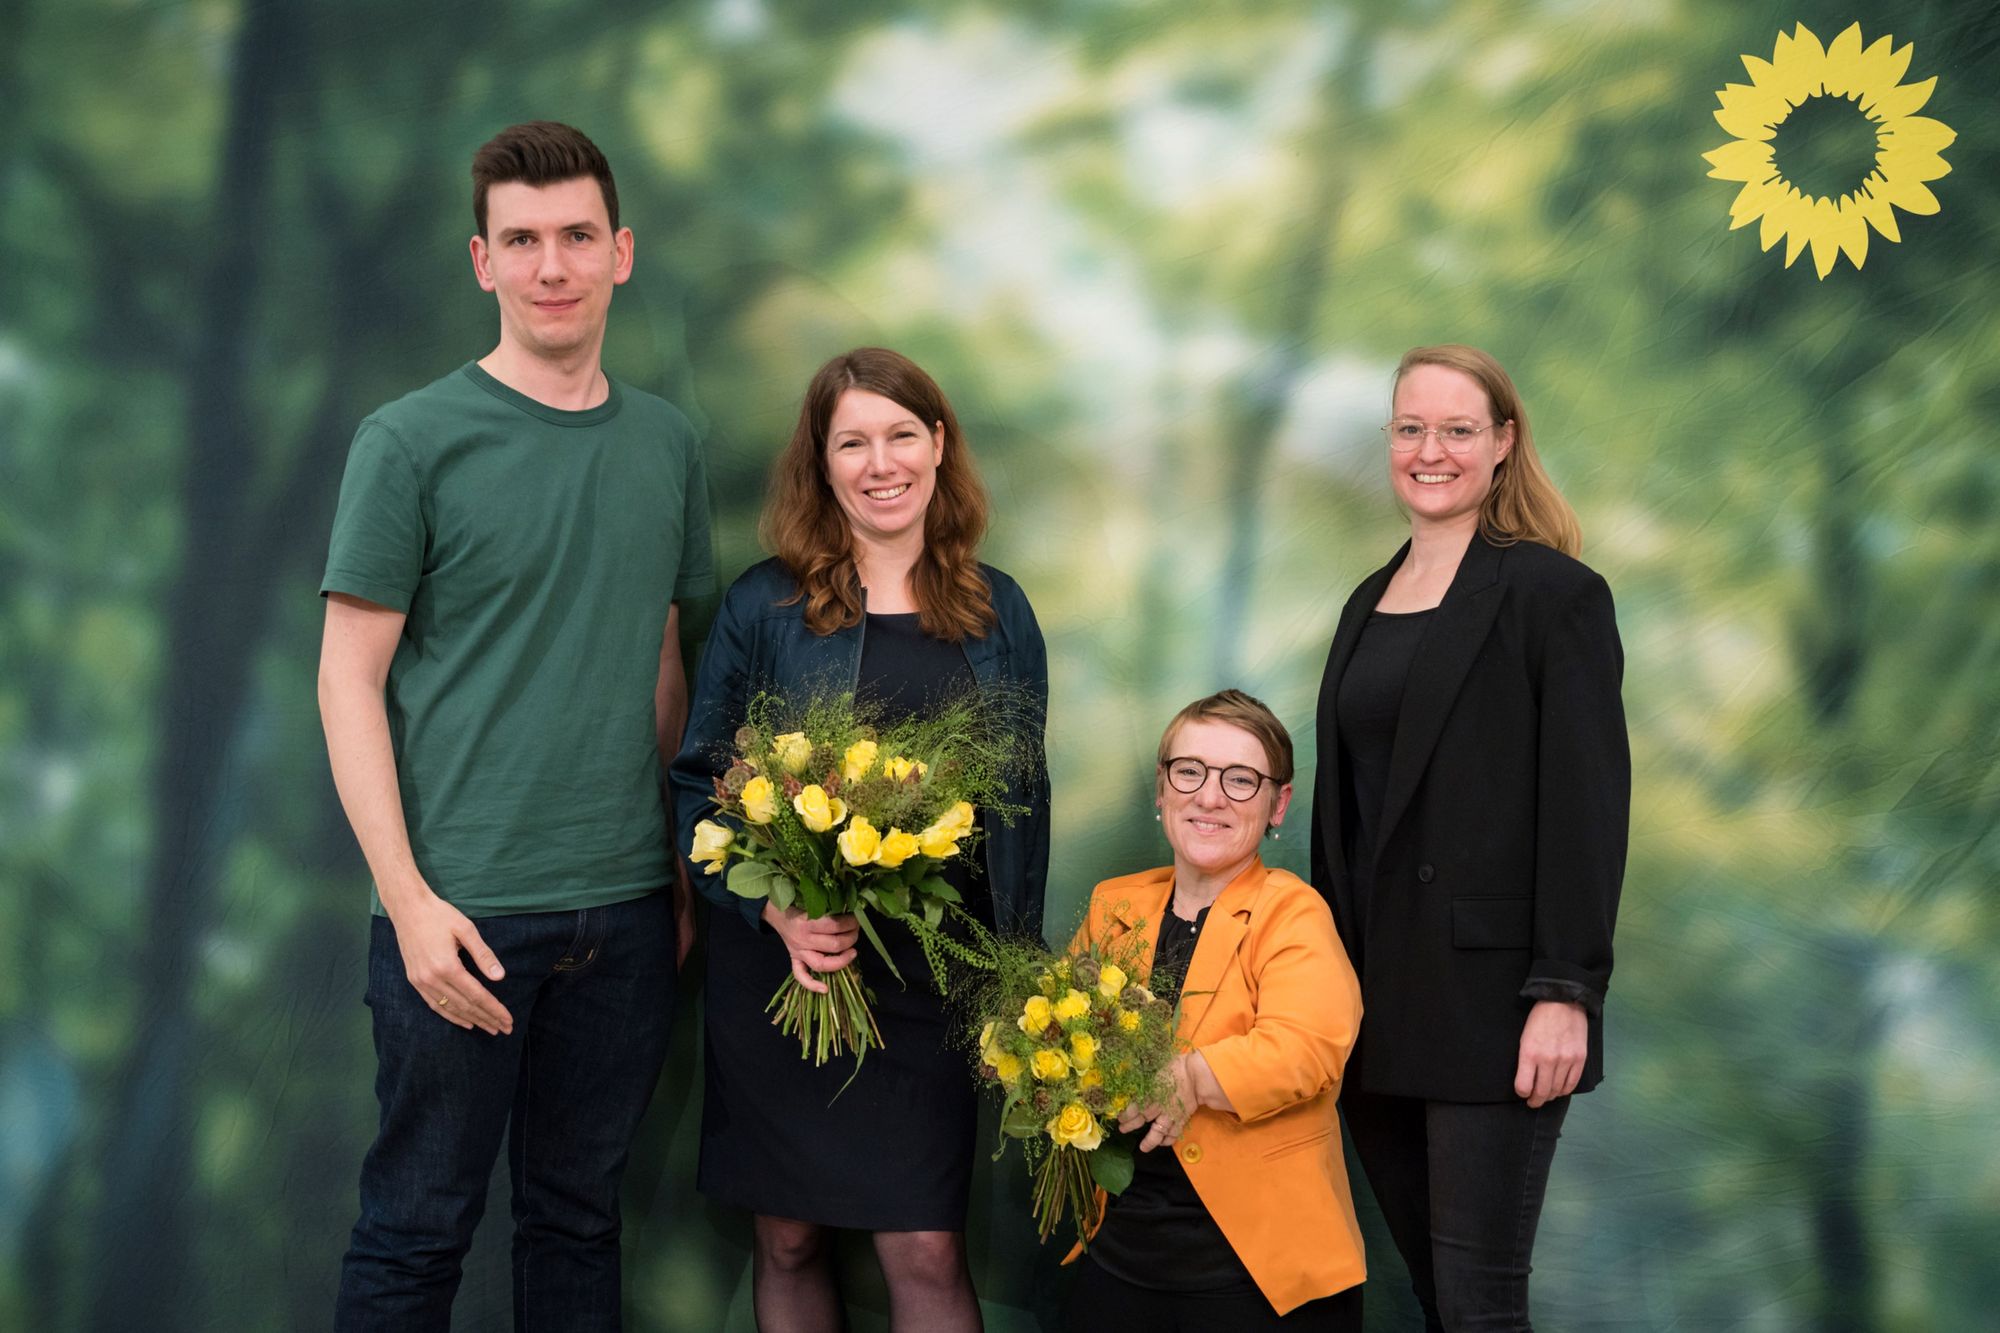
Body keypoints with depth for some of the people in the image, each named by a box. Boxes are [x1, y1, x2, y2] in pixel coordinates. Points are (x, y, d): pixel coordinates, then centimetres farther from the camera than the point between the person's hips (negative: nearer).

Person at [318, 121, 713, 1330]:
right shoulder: (413, 442, -5)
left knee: (581, 1215, 14)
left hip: (626, 907, 4)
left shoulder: (667, 444, 8)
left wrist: (681, 874, 11)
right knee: (419, 1229, 5)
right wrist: (409, 896, -14)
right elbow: (351, 678, -6)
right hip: (463, 909, -4)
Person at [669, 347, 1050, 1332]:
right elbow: (699, 781, 0)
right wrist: (774, 908, -16)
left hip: (934, 983, 1)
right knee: (789, 1238, 9)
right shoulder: (764, 605, 0)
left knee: (926, 1251, -4)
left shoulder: (997, 612, 6)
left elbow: (1024, 797, 12)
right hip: (778, 976, 0)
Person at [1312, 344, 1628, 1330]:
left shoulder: (1555, 593, -6)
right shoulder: (1370, 603, 16)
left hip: (1489, 999, -7)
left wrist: (1565, 993, -18)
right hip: (1378, 1001, 7)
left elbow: (1587, 805, -11)